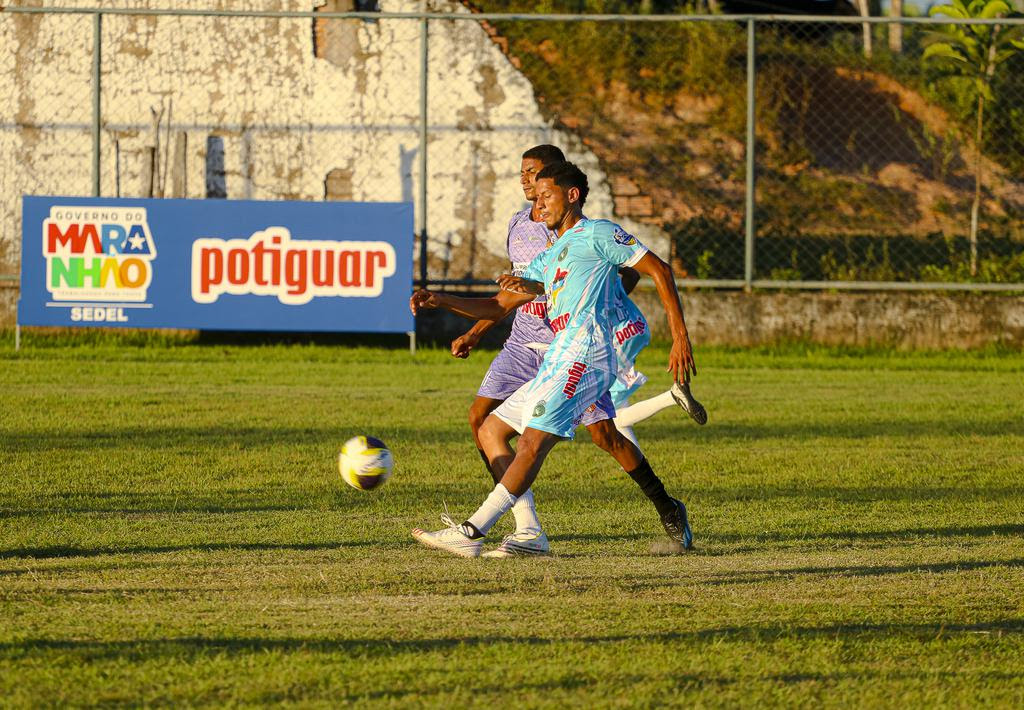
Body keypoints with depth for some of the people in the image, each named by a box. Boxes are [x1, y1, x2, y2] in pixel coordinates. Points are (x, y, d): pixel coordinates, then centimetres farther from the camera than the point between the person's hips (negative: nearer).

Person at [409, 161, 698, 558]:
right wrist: (441, 301, 9)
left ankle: (471, 533, -30)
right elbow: (498, 307, 24)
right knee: (490, 431, 10)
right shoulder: (547, 259, 28)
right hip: (559, 361, 10)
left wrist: (680, 336, -7)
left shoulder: (596, 234, 4)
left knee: (533, 440, -20)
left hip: (584, 353, -10)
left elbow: (659, 271, 0)